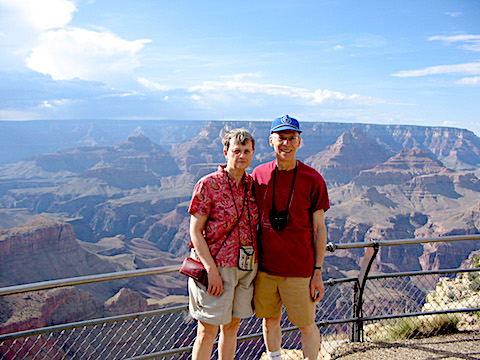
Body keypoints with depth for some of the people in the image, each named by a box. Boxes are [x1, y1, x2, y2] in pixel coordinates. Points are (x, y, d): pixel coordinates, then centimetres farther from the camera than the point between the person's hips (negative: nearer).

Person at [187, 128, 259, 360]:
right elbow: (195, 231, -10)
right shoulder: (208, 184, -10)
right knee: (207, 331, 3)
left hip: (246, 266, 5)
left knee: (232, 326, 17)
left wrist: (256, 263, 8)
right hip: (216, 265, -5)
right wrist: (211, 269, -17)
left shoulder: (252, 184, 7)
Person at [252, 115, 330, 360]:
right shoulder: (259, 174, 2)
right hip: (265, 268, 3)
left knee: (306, 325, 7)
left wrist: (318, 272, -5)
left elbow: (319, 229, -3)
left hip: (299, 270, -3)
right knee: (270, 319, 16)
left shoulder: (312, 180, -7)